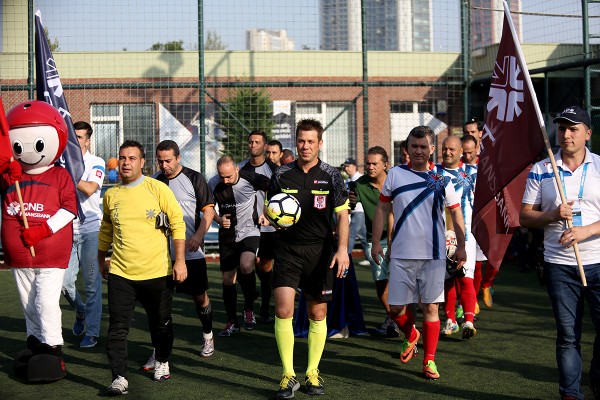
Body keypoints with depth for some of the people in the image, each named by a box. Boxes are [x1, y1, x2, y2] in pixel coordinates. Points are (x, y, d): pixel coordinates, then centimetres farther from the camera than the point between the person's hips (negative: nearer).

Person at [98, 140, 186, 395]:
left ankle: (162, 362, 38)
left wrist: (180, 261, -9)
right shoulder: (111, 195, 5)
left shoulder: (158, 189, -6)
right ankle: (119, 378, -3)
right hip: (120, 273, 2)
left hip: (157, 272, -2)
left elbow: (178, 224, -5)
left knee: (161, 323, 14)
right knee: (118, 328, -7)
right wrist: (101, 260, 24)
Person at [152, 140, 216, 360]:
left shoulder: (194, 178, -4)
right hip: (162, 251, 3)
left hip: (191, 251, -2)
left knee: (200, 296, 8)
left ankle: (208, 336, 32)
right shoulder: (154, 181, 6)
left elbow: (209, 210, -5)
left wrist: (198, 237, -18)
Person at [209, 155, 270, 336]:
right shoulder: (213, 184, -8)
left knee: (246, 265, -29)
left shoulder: (250, 178, -16)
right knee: (227, 279, 6)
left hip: (249, 231, -3)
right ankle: (232, 322, 22)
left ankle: (248, 308, -6)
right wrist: (218, 219, -10)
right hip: (227, 235, 4)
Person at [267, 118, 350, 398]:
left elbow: (341, 215, -1)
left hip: (320, 250, 0)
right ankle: (288, 376, -1)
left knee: (318, 314, 6)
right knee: (283, 310, -11)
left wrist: (343, 249, -14)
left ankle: (312, 373, 21)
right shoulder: (281, 175, 4)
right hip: (287, 248, 0)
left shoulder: (331, 176, 1)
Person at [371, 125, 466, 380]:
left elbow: (455, 213, 8)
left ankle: (429, 360, 9)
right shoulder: (395, 174, 4)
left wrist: (461, 246, 3)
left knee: (430, 307, 0)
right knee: (396, 308, 3)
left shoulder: (441, 179, 2)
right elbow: (382, 208, 9)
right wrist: (376, 242, 5)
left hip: (433, 254, -1)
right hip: (401, 254, 1)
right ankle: (411, 336, 34)